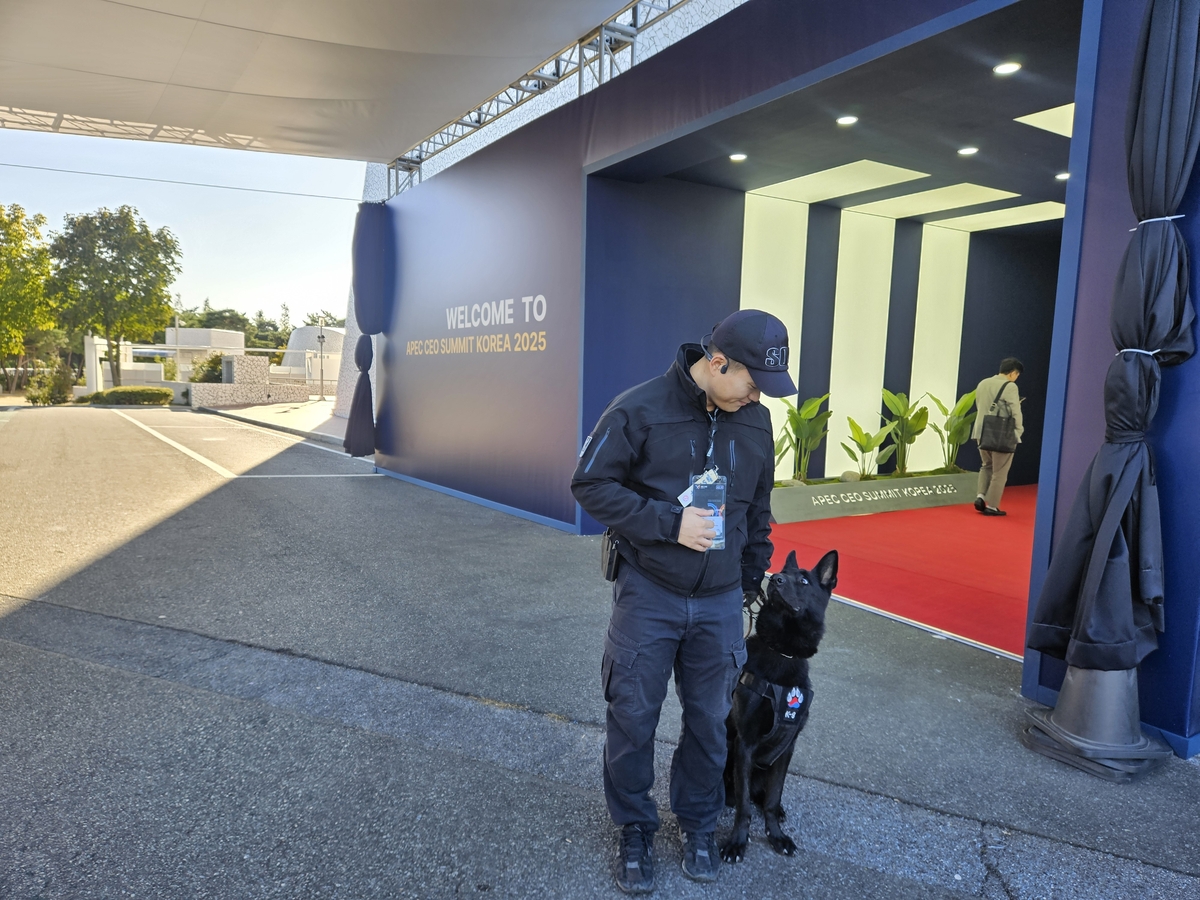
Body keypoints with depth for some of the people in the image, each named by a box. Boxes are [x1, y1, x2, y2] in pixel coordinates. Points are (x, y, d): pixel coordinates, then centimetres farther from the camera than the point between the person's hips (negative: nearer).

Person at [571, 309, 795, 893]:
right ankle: (634, 830, 31)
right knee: (633, 717, 8)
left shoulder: (756, 421, 3)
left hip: (720, 603, 4)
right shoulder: (640, 409, -14)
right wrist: (668, 522, -19)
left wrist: (753, 579, 17)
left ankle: (699, 825, 38)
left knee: (709, 719, 14)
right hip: (648, 594, -3)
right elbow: (590, 484, -12)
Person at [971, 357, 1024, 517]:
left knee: (986, 465, 23)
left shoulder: (982, 383, 7)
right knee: (999, 472, 5)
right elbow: (1015, 413, -13)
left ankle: (981, 496, 7)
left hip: (982, 432, 6)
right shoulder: (1010, 387, -13)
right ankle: (991, 506, 8)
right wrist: (1019, 431, -1)